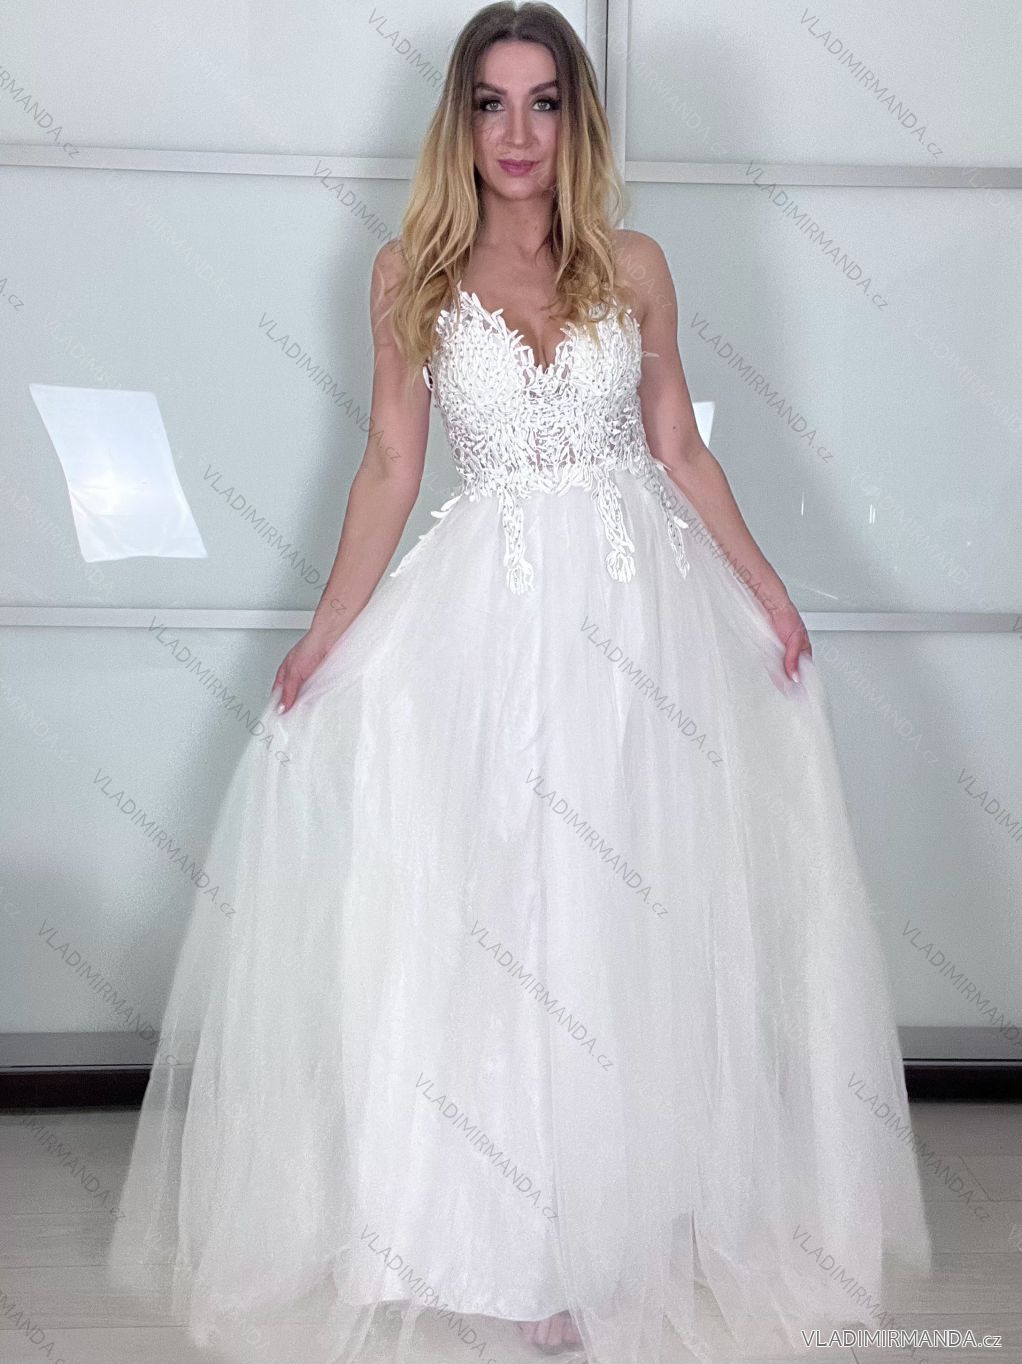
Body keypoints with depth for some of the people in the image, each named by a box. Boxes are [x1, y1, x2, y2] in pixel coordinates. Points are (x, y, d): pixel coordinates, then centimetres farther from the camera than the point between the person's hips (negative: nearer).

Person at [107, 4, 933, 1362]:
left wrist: (765, 585, 2)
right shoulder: (409, 275, 3)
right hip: (485, 610, -1)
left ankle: (619, 1224, 23)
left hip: (639, 601, 1)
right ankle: (508, 1242, 14)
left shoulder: (634, 266, 6)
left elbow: (680, 446, 9)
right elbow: (391, 464, 3)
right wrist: (330, 626, -4)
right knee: (484, 914, 1)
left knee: (629, 913, 5)